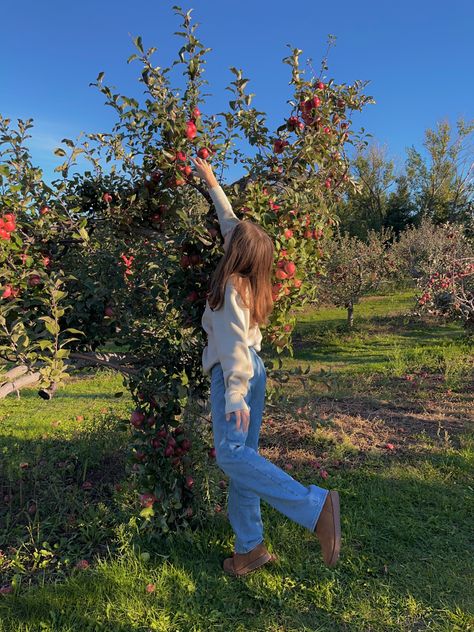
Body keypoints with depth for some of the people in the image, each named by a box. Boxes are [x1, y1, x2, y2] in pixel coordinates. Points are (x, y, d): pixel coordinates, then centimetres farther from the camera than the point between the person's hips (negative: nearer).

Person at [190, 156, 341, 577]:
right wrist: (212, 183, 31)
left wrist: (234, 394, -31)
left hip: (235, 373, -9)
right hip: (253, 370, 9)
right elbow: (231, 222, 22)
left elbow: (235, 344, -23)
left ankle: (315, 506, -25)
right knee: (244, 455, 8)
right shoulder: (250, 279, 10)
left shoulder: (232, 288, -11)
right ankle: (250, 547, 15)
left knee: (232, 454, -19)